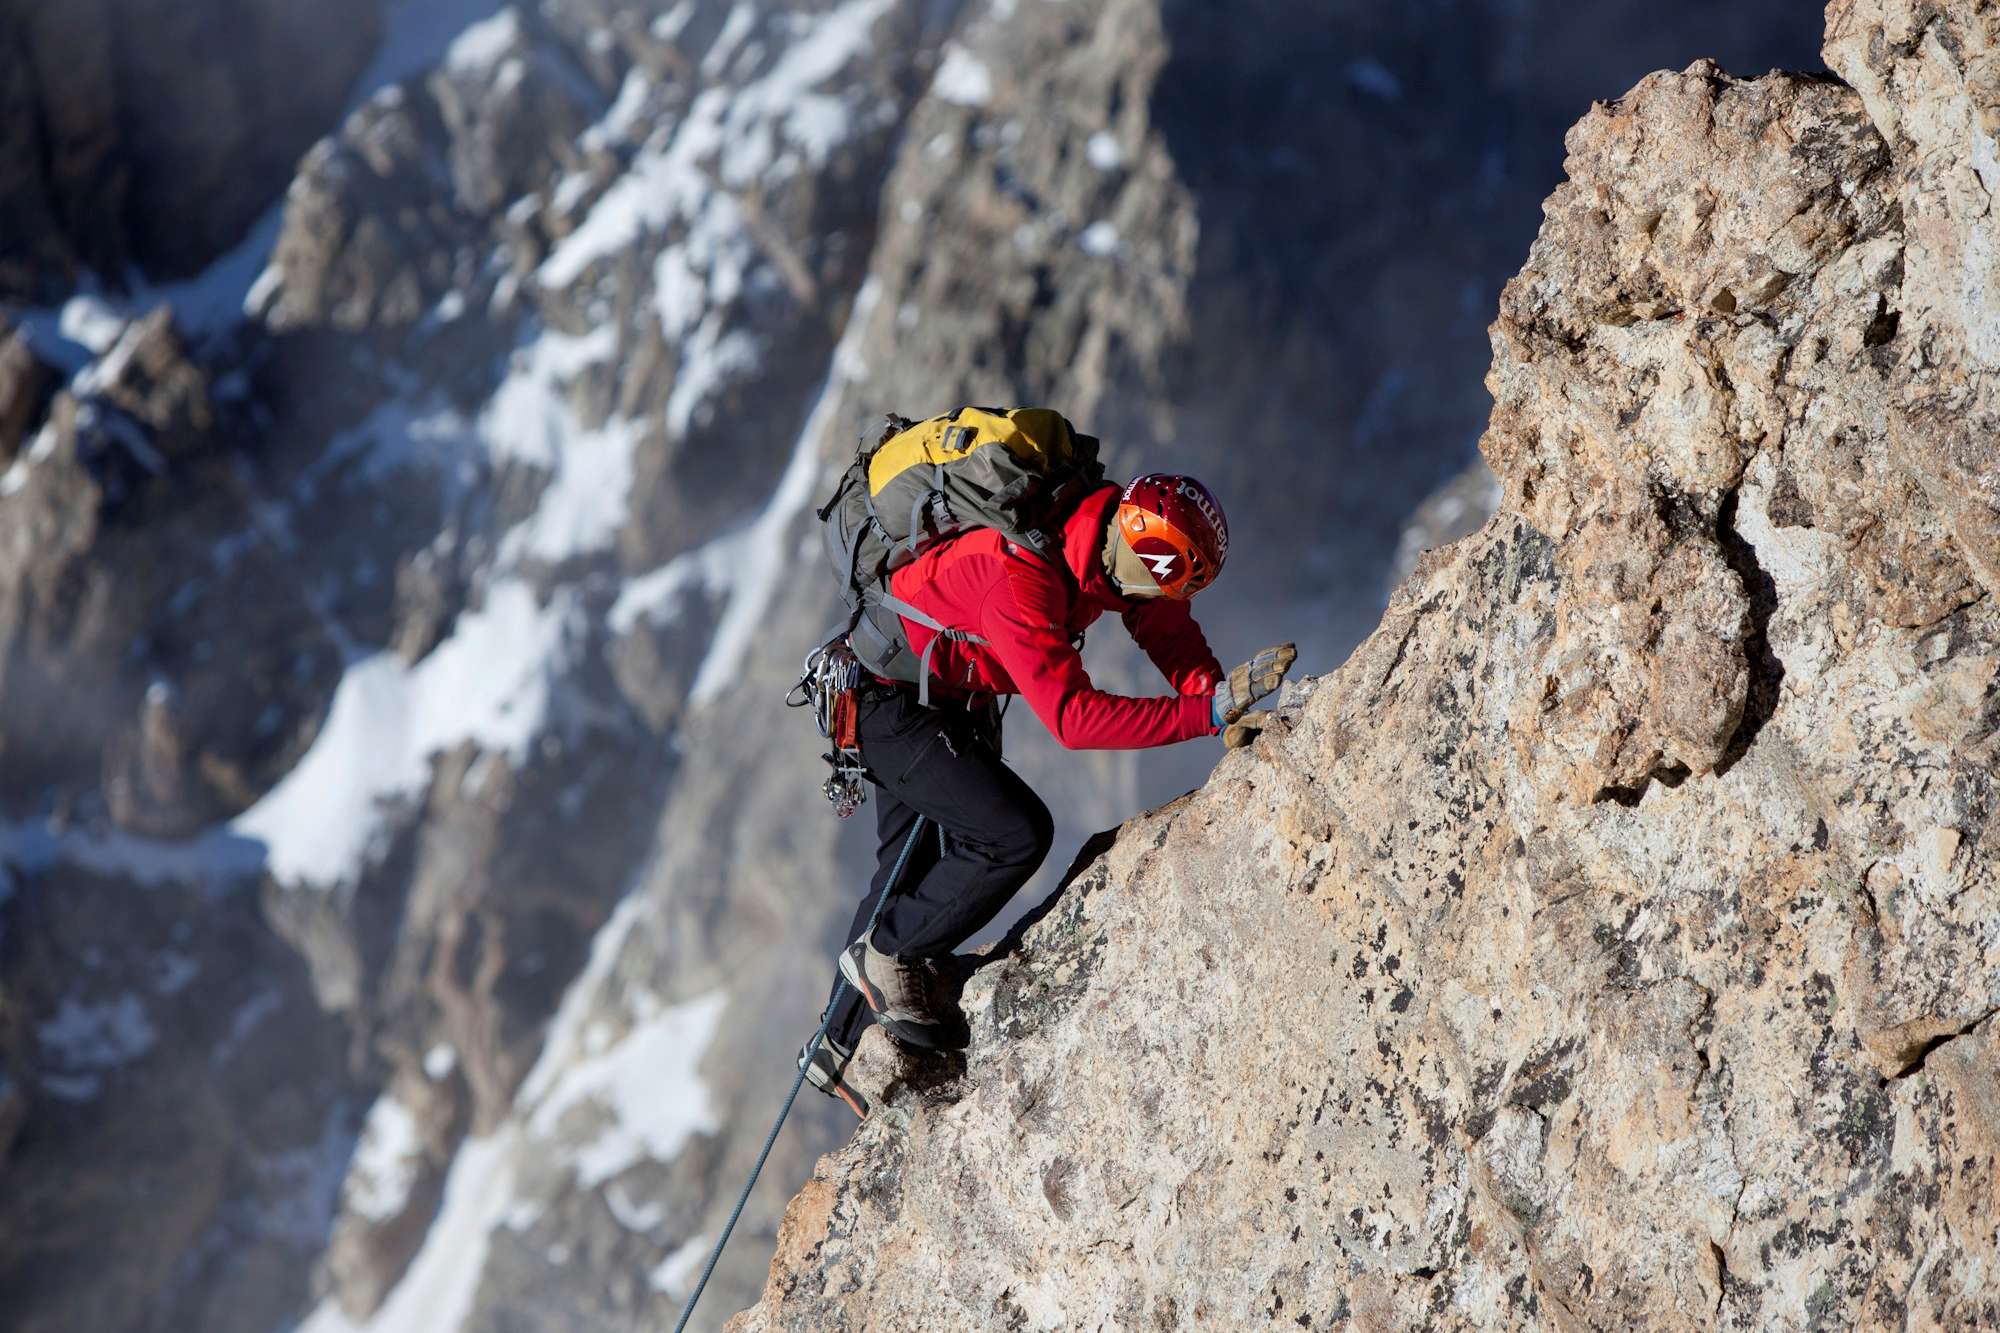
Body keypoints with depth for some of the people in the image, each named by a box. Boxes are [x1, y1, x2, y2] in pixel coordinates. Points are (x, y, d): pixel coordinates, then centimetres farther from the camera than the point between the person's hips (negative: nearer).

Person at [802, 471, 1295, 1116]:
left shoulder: (1116, 547, -14)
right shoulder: (1022, 578, -38)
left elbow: (1177, 642, -6)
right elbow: (1072, 715, -42)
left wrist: (1225, 699, -25)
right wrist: (1209, 712, -46)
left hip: (953, 700, 9)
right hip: (887, 701, -9)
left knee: (916, 874, 17)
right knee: (1017, 833, -20)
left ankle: (842, 1044, 33)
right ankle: (888, 954, 1)